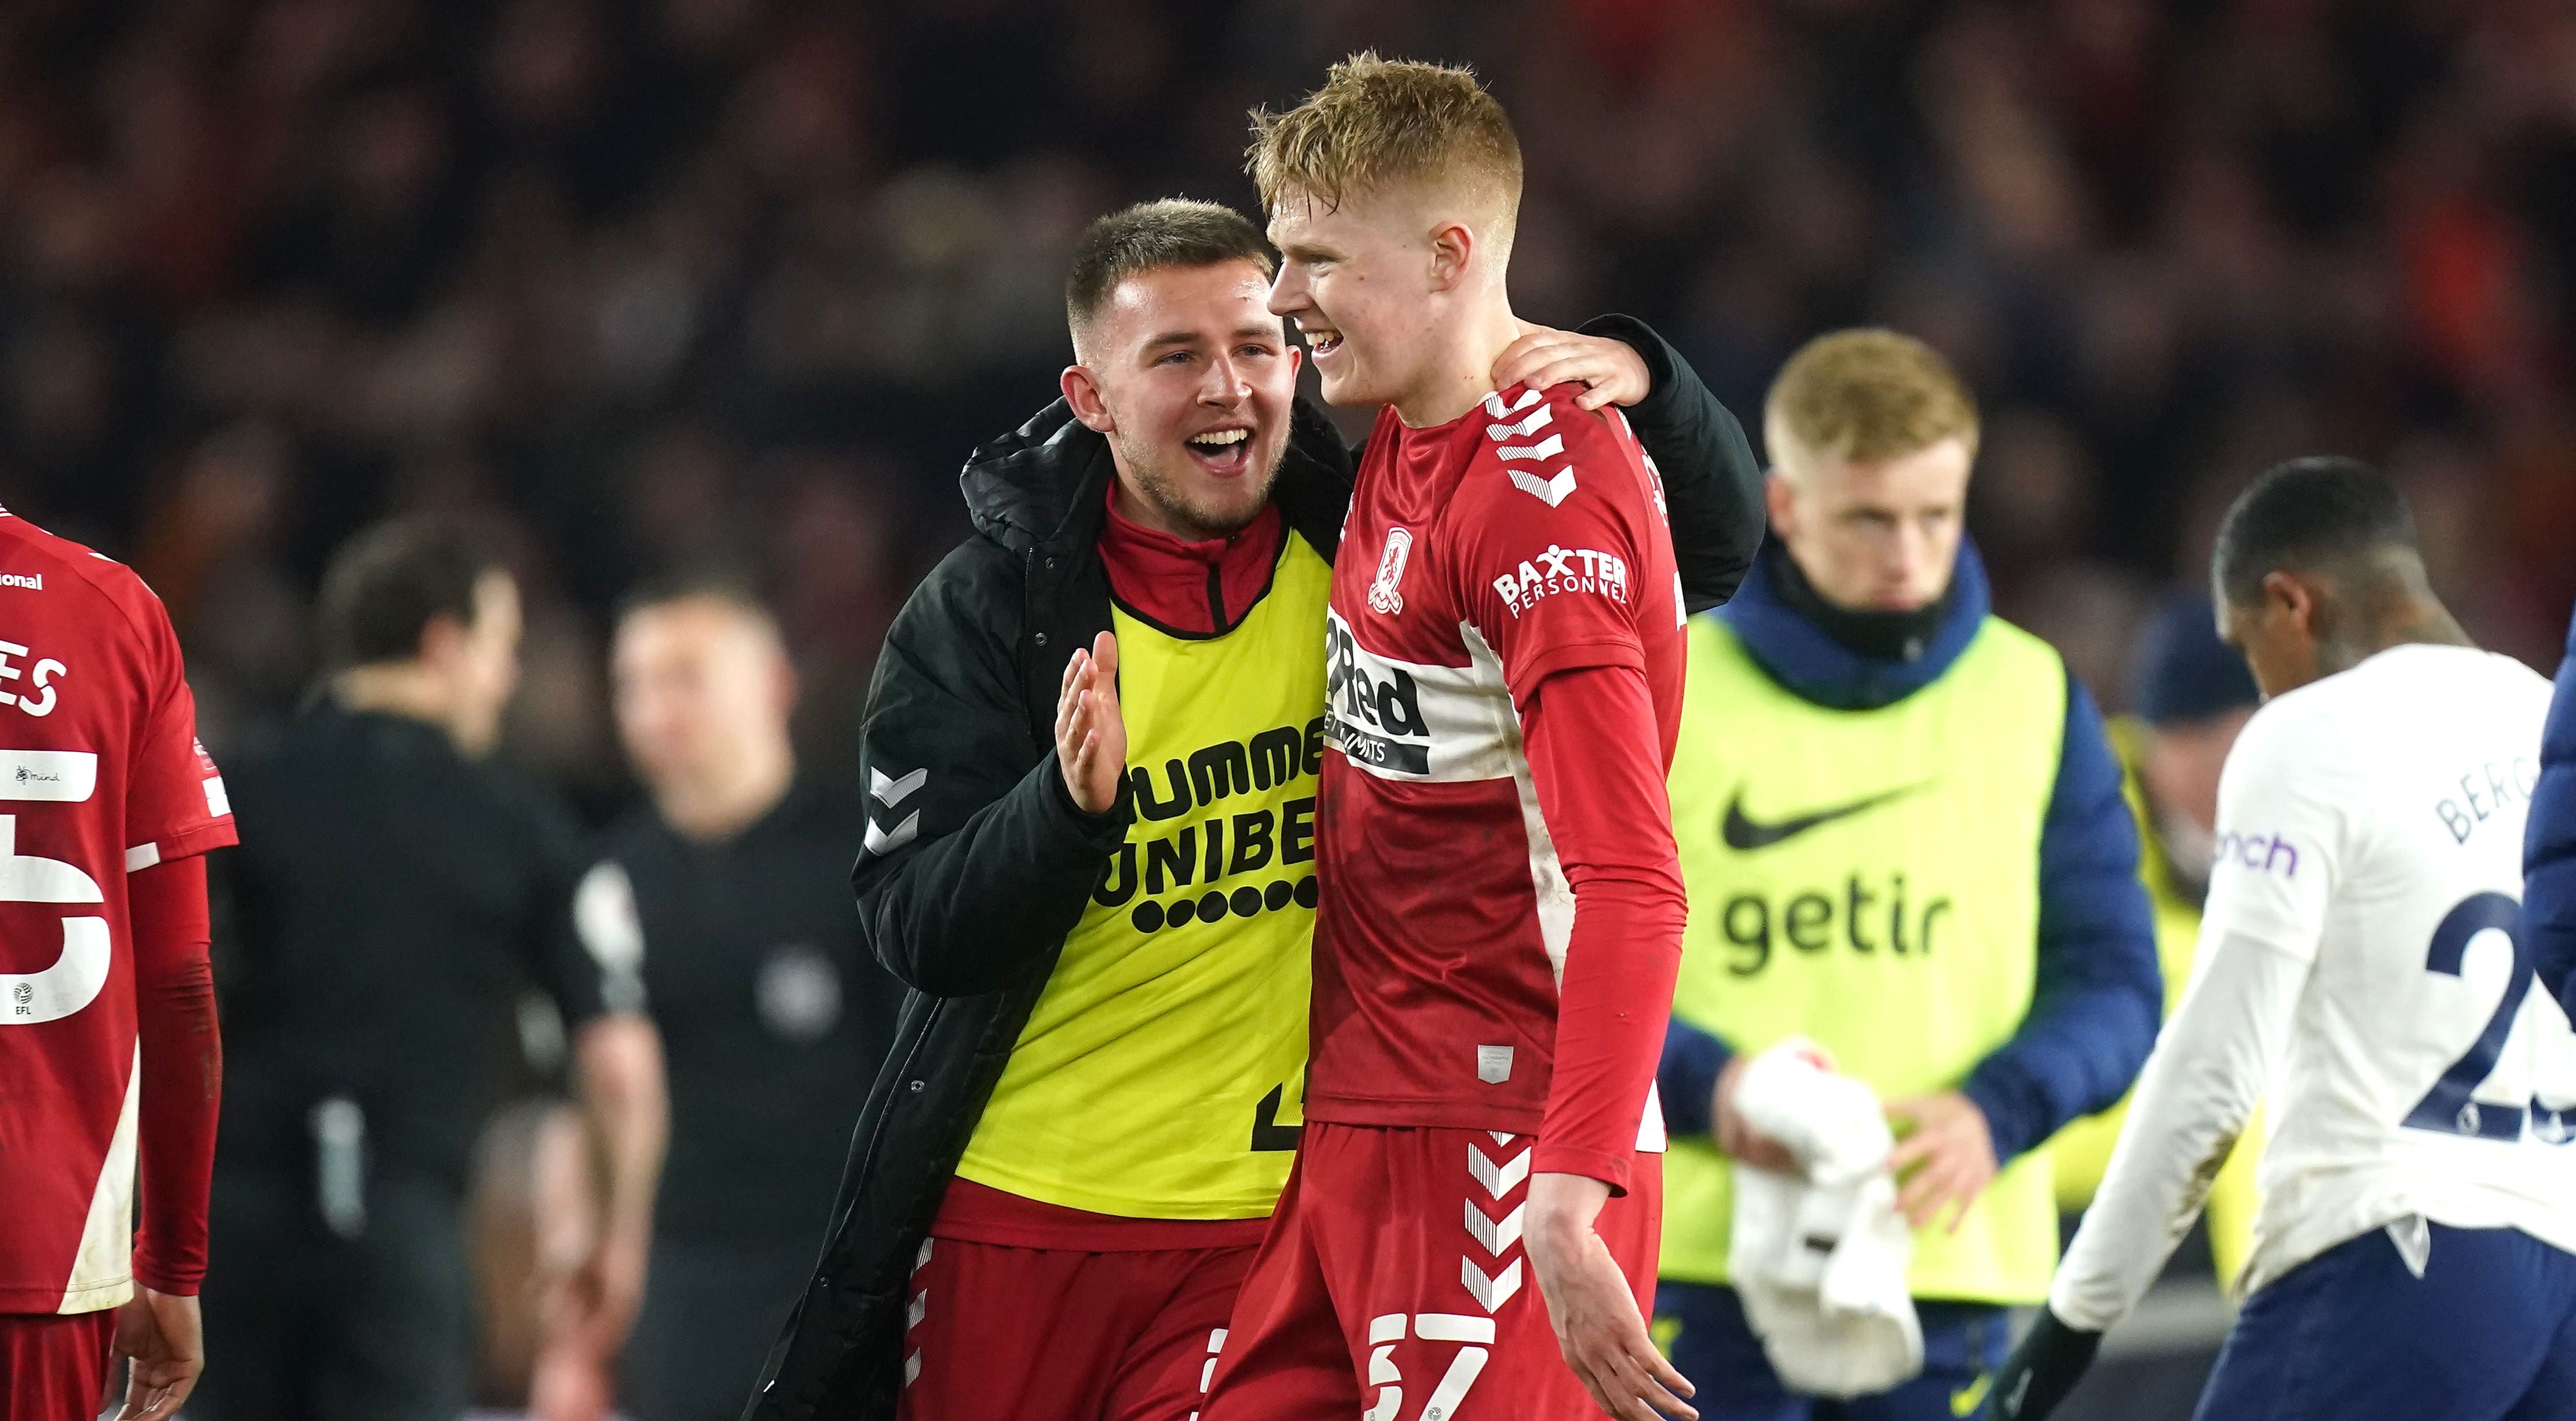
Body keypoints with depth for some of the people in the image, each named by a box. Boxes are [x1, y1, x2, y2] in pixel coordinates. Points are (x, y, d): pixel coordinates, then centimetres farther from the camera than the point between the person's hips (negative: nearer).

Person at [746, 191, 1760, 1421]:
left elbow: (1711, 544, 1)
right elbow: (916, 933, -8)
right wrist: (1072, 802, -26)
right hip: (1009, 1224, 1)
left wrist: (1640, 384, -19)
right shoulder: (981, 611, -1)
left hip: (1270, 1227, -1)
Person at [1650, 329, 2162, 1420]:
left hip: (1950, 1271, 2)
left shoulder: (2035, 699, 9)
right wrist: (1705, 1083, -19)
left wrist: (1994, 1111, -13)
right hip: (1704, 1260, -2)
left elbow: (2109, 978, 8)